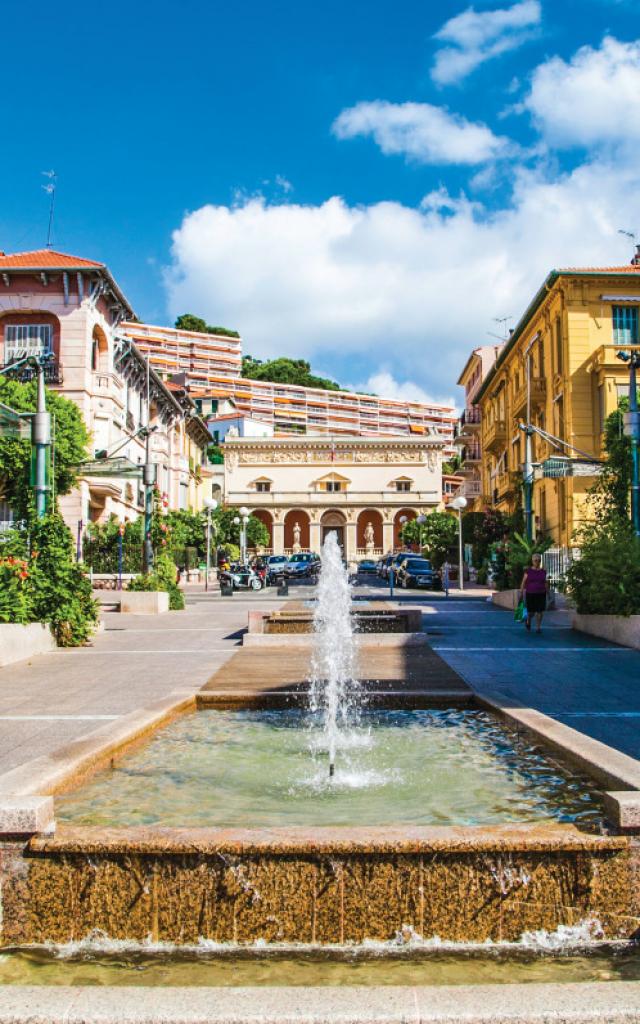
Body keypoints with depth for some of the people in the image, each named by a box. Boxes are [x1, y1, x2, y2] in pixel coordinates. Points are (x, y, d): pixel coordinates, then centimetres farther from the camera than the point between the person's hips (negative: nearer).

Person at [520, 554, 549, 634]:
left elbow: (545, 583, 9)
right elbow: (523, 583, -2)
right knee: (531, 612, 2)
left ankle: (538, 628, 8)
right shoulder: (528, 571, -4)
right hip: (530, 594, -2)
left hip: (541, 594, 2)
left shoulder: (543, 571, 3)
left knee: (540, 611, -5)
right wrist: (523, 595, -5)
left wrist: (547, 594, 8)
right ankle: (528, 620, 33)